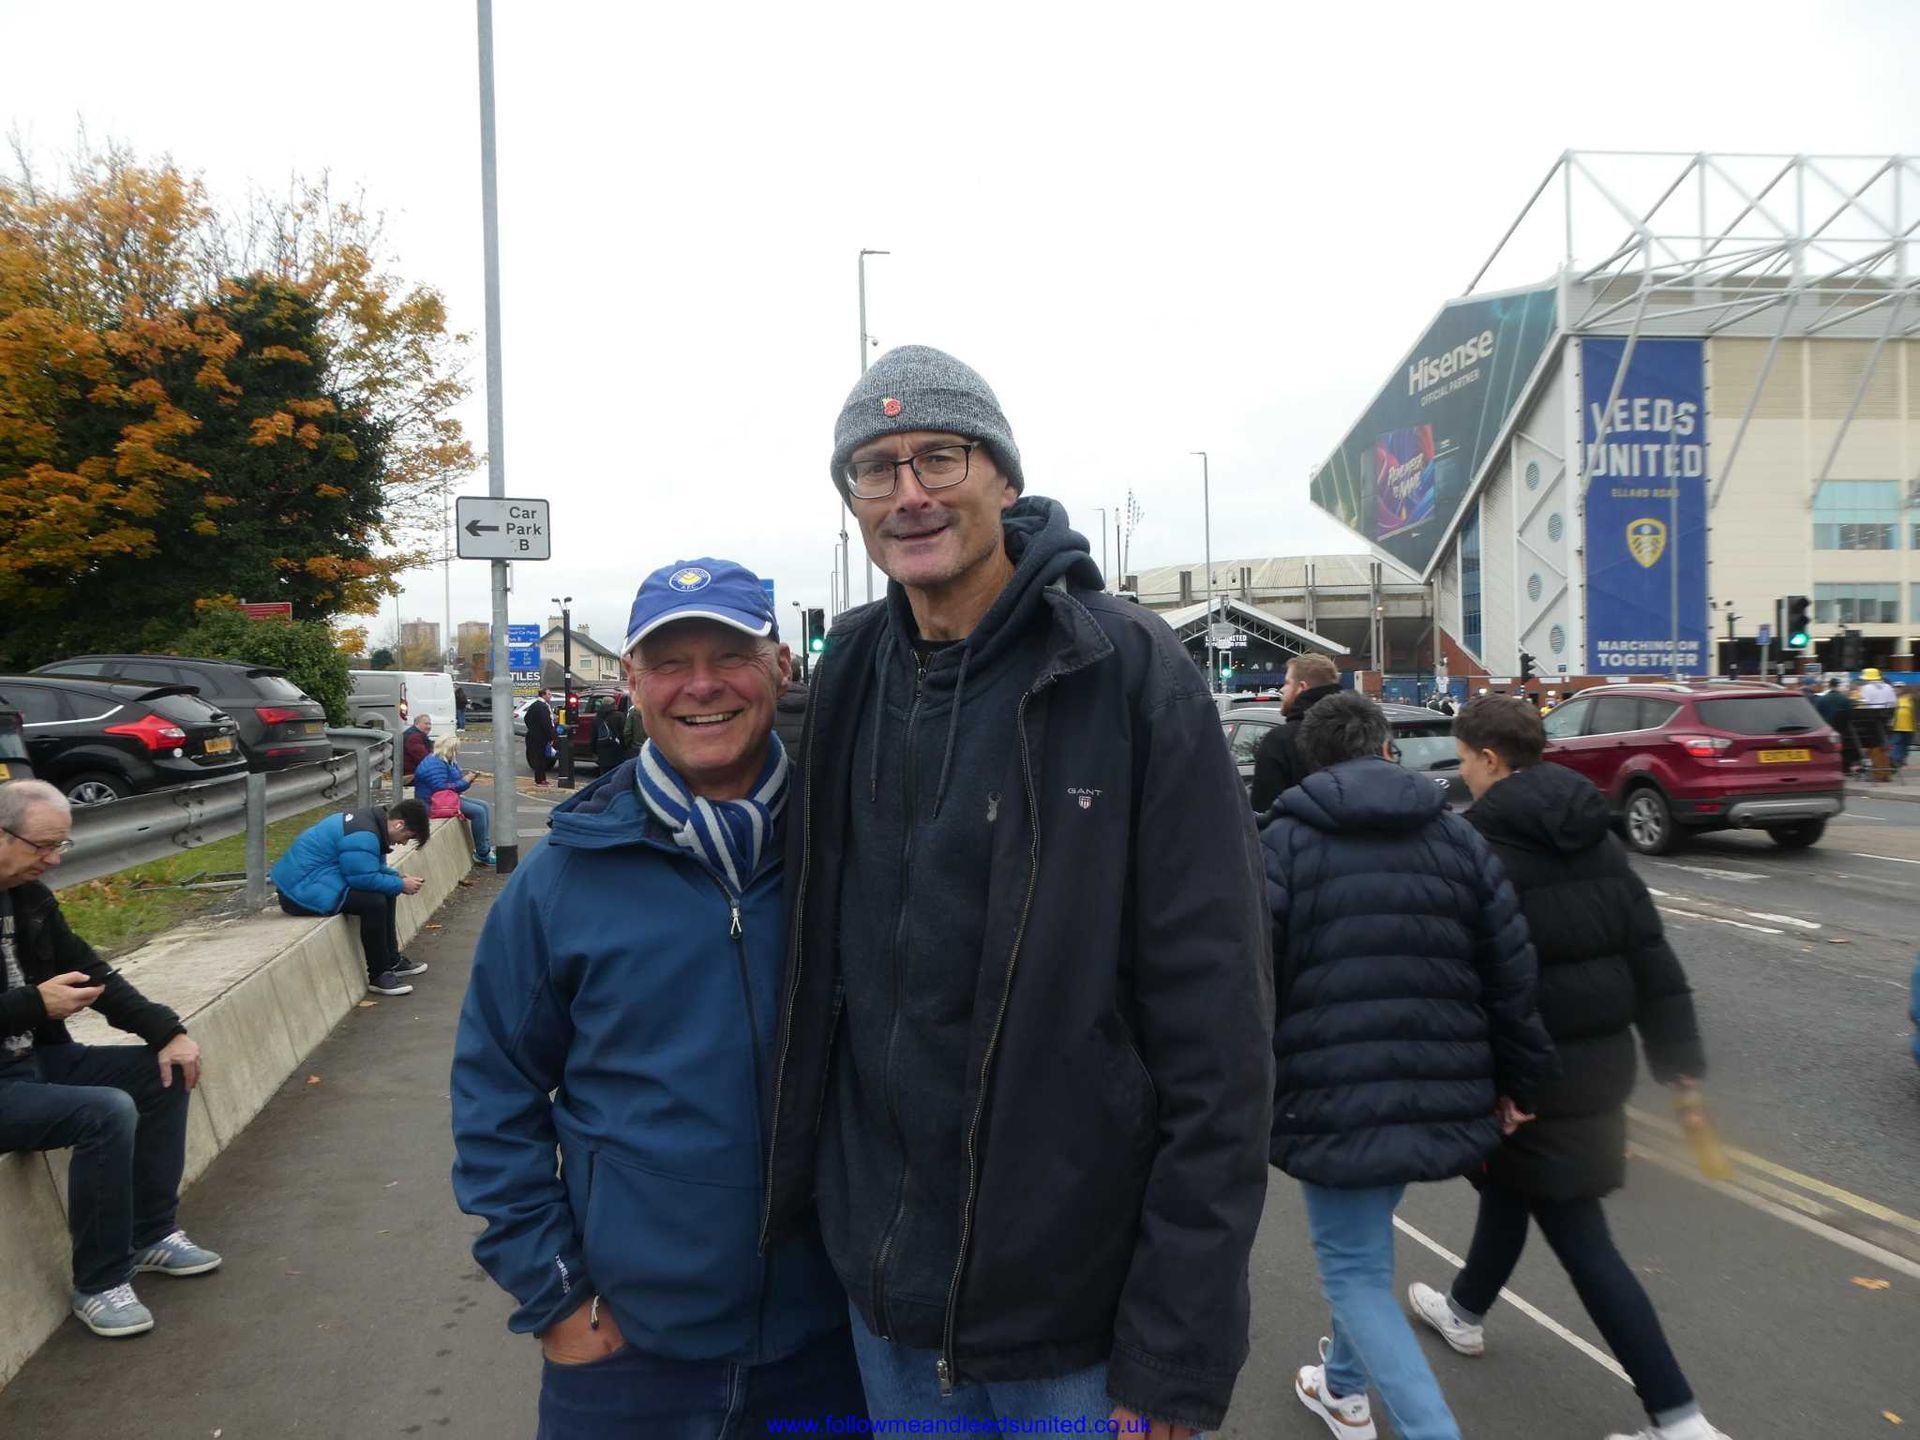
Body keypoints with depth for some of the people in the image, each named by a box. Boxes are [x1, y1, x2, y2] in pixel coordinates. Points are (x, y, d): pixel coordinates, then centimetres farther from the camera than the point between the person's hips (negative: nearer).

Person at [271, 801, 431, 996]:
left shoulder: (370, 821, 9)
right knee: (374, 902, -25)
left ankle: (392, 961, 21)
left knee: (386, 893, 12)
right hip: (300, 890, -11)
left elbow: (375, 868, 19)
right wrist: (401, 885, -13)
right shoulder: (363, 837, -24)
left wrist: (399, 877, 4)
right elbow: (366, 879, -25)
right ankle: (378, 976, -12)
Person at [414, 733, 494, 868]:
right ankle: (482, 854, -16)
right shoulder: (434, 764, -18)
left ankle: (486, 846, 0)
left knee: (485, 806, 6)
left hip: (449, 797, 11)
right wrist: (464, 782, -16)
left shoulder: (448, 762, 15)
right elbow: (440, 788, -25)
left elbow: (454, 782, 20)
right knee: (478, 812, -22)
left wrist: (467, 780, -1)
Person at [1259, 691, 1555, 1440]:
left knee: (1354, 1270, 8)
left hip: (1331, 1097, -5)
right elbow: (1512, 972, 5)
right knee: (1367, 1245, 27)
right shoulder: (1455, 834, 6)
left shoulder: (1284, 840, -6)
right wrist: (1517, 1078, 15)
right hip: (1440, 1091, 6)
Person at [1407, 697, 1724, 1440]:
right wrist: (1678, 1053, 9)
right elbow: (1649, 949, 5)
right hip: (1604, 1051, 8)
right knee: (1508, 1180, 26)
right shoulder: (1592, 834, 5)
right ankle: (1466, 1310, 46)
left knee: (1578, 1235, 2)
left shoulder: (1480, 844, -17)